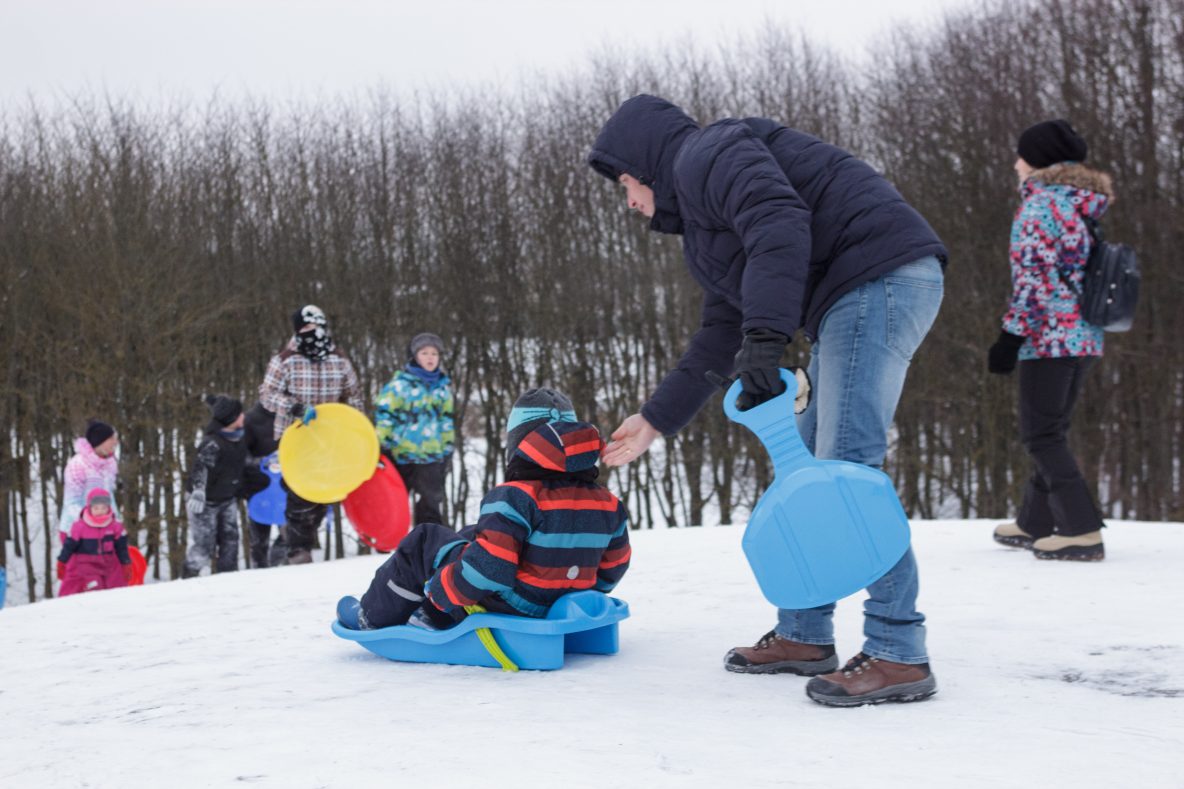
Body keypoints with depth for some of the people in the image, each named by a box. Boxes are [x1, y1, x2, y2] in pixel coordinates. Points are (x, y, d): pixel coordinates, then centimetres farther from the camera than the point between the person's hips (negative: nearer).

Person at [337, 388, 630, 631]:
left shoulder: (515, 497, -25)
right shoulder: (608, 504, -4)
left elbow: (487, 568, -30)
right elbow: (613, 566, 7)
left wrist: (439, 588, -11)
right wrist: (573, 593, 27)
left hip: (505, 607, -7)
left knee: (424, 540, 15)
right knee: (470, 534, 28)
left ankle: (373, 617, 32)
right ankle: (433, 615, 37)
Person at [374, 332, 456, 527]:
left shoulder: (442, 387, 10)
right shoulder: (399, 384, -7)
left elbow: (446, 419, 19)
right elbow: (384, 415, -9)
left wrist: (447, 448, 18)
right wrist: (381, 447, -12)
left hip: (432, 457, 4)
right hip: (401, 455, -4)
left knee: (431, 504, 6)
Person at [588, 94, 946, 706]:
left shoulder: (706, 154, -4)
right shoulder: (700, 213, 27)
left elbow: (781, 226, -23)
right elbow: (719, 335, 29)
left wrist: (764, 341, -31)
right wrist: (654, 420, 29)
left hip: (879, 274, -11)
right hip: (855, 297, 11)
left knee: (847, 467, -16)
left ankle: (899, 654, -15)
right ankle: (805, 636, 20)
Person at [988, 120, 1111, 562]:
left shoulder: (1040, 204, -10)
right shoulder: (1083, 206, 17)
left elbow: (1032, 278, -17)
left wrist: (1010, 336, -16)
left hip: (1050, 336, -9)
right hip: (1085, 337, 9)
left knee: (1042, 434, -5)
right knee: (1051, 430, 16)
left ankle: (1082, 532, -10)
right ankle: (1035, 524, 24)